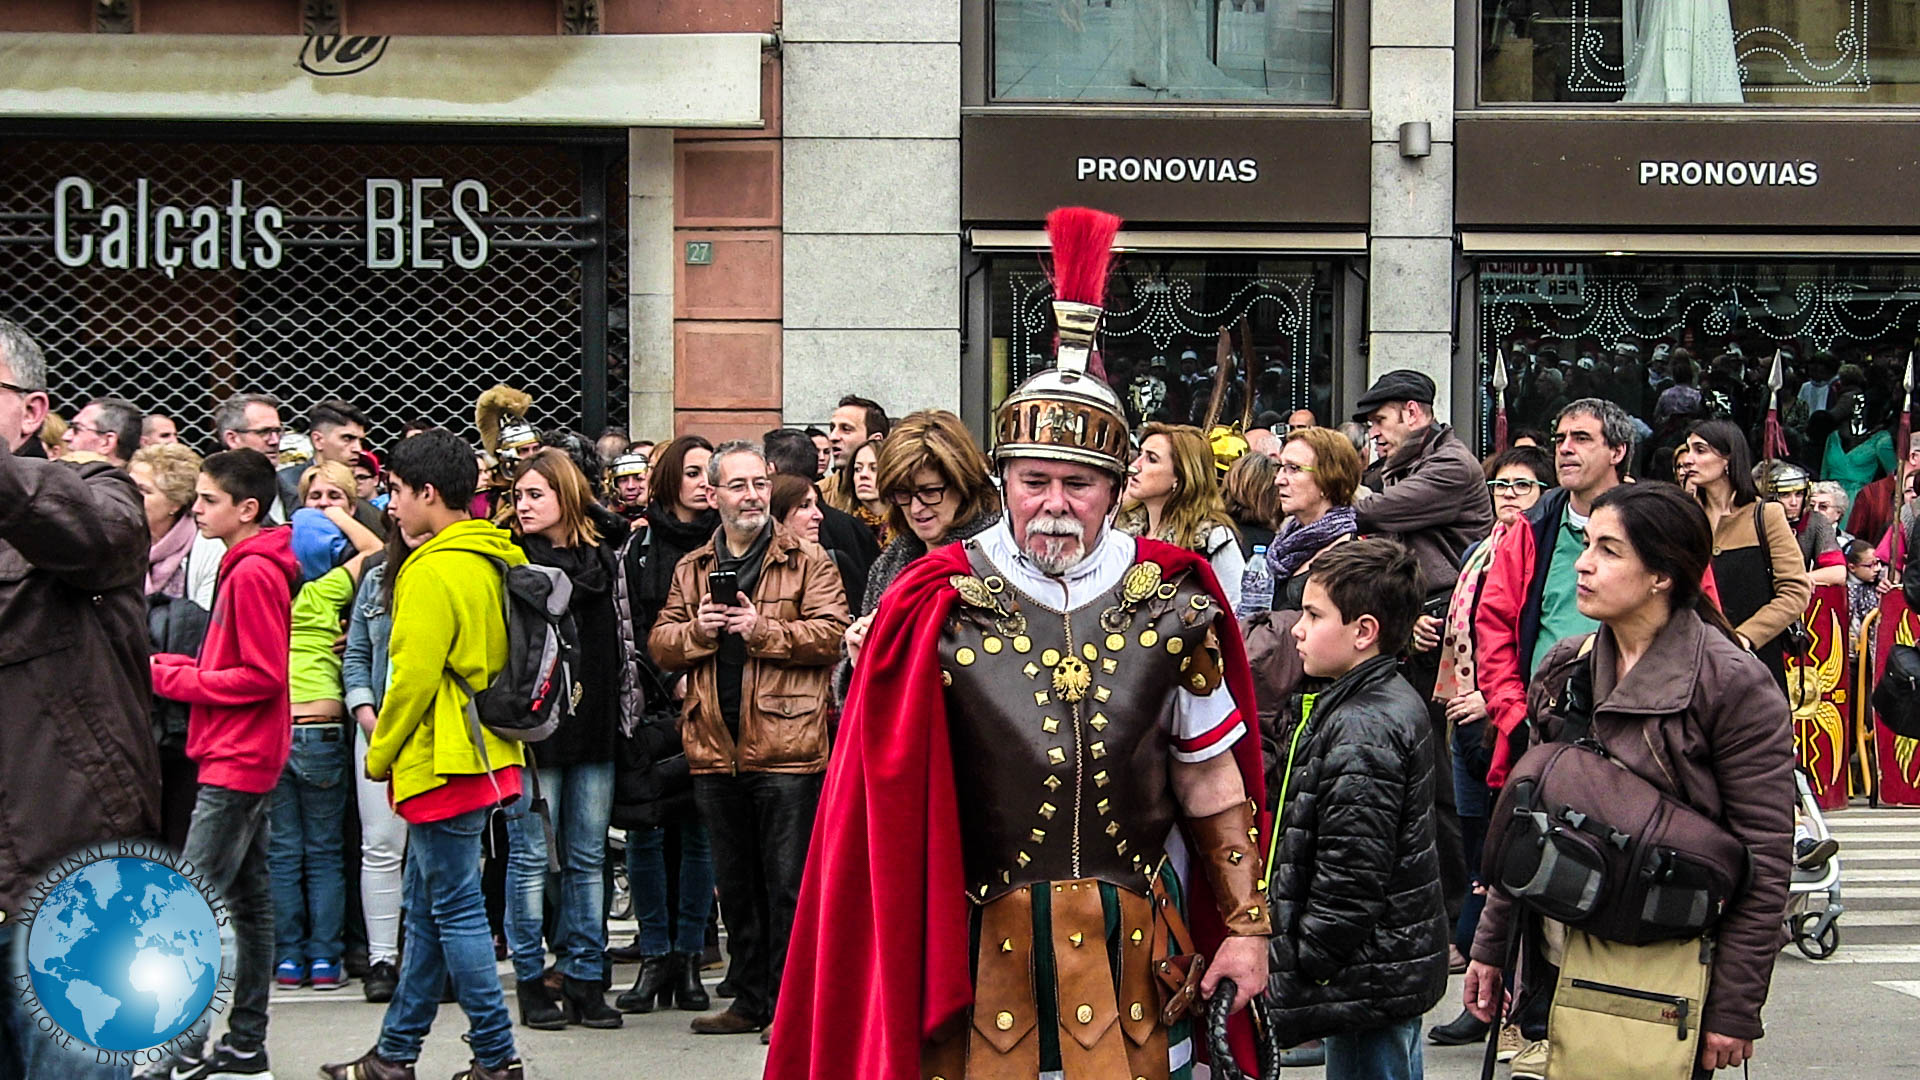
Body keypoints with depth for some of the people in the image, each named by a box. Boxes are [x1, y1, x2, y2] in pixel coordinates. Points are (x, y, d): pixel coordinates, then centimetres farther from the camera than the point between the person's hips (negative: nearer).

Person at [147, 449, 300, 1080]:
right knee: (248, 902, 12)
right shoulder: (249, 565, 14)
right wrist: (178, 669, 6)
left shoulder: (253, 573, -16)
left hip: (235, 763, -11)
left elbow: (263, 676, -19)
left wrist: (173, 678, -13)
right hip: (248, 760, 11)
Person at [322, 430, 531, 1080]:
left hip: (441, 760, -10)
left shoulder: (433, 572, -17)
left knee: (455, 910, -3)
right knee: (428, 907, 15)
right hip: (483, 753, 10)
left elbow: (414, 678, -20)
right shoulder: (493, 560, 11)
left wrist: (379, 754, -5)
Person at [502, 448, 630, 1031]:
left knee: (588, 857, 6)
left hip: (594, 721, 3)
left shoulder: (603, 552, 9)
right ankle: (531, 979, 7)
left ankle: (585, 977, 12)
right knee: (531, 856, 0)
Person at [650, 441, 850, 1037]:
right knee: (736, 884, 13)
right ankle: (749, 999, 21)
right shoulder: (691, 569, 15)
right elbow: (661, 645, 11)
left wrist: (763, 630, -18)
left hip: (786, 748, -5)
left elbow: (831, 633, -10)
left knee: (787, 882, -3)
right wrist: (697, 631, -8)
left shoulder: (807, 562, 1)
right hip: (715, 749, 5)